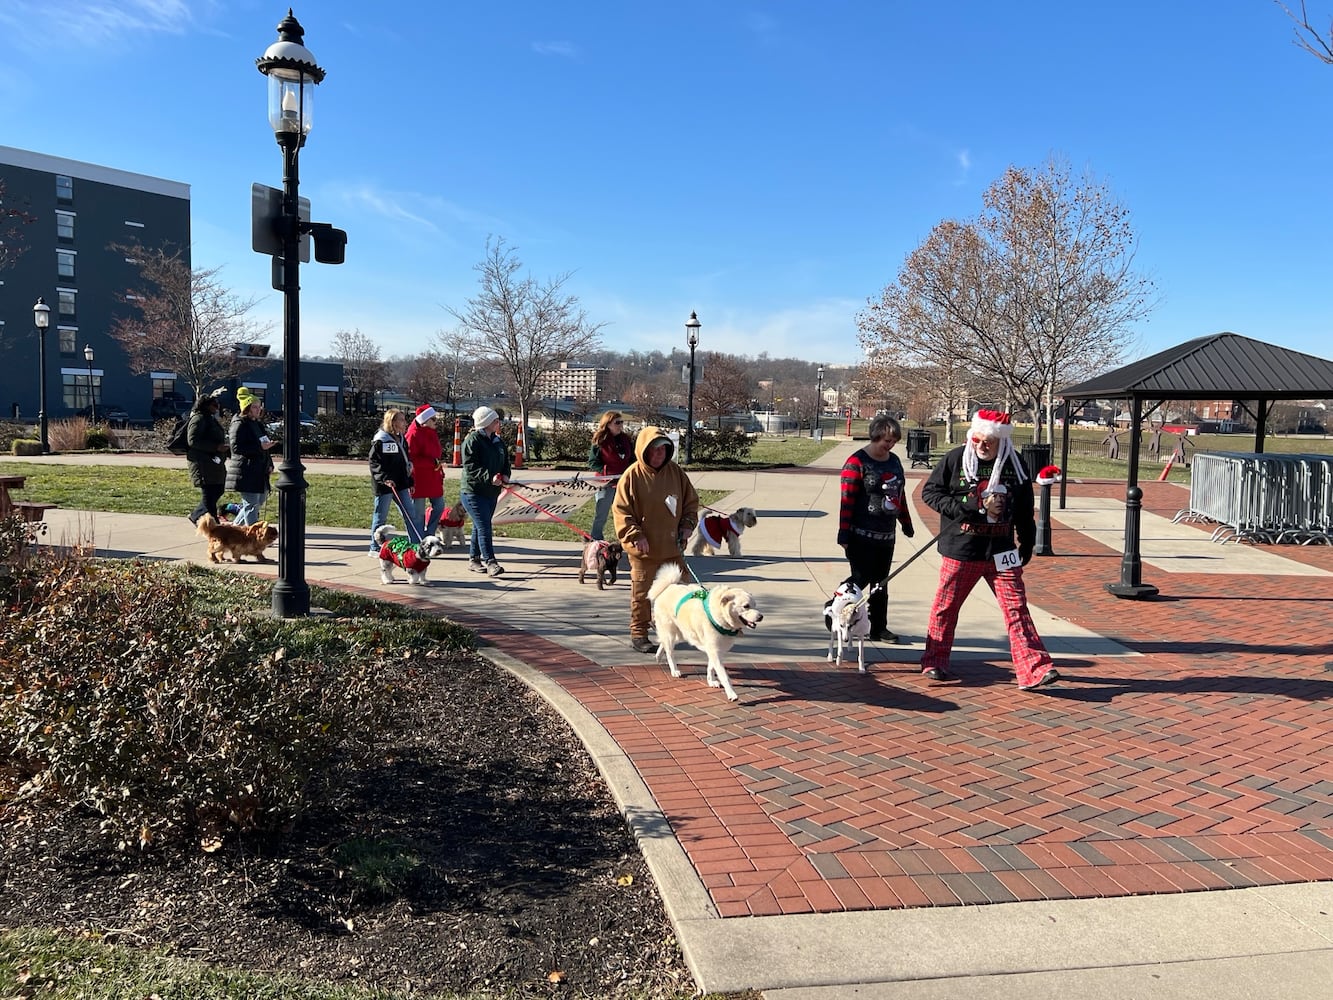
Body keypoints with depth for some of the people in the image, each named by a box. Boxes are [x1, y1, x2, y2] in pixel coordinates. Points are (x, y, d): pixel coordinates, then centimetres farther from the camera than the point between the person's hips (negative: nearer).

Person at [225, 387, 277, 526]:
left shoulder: (257, 424, 18)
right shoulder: (239, 424, -10)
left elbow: (263, 443, 27)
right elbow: (236, 447, -19)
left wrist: (269, 463, 13)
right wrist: (260, 447, -24)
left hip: (259, 471, 9)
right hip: (245, 472, -9)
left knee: (260, 500, 15)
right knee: (251, 504, -7)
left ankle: (236, 525, 31)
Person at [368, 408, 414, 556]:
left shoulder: (401, 439, 14)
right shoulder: (380, 440, -10)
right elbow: (374, 462, -14)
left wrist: (410, 482, 18)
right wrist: (385, 478, -24)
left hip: (400, 484, 8)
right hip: (384, 485, -8)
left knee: (409, 516, 6)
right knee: (380, 517, 2)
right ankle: (375, 548, 12)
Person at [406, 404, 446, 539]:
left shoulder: (432, 433, 13)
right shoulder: (414, 435, -15)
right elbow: (410, 458, -20)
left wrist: (440, 472, 16)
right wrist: (432, 462, -23)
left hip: (434, 478, 9)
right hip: (419, 479, -9)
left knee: (439, 507, 11)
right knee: (419, 512, -1)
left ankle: (428, 536, 23)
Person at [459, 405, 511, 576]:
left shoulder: (498, 441, 11)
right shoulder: (472, 440, -14)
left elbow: (506, 462, 16)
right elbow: (470, 467, -20)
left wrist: (505, 475, -5)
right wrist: (489, 477, -30)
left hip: (491, 491, 8)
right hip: (472, 491, -8)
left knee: (480, 526, 15)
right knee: (484, 527, -13)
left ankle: (473, 559, 26)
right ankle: (490, 562, -14)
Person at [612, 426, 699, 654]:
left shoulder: (676, 472, 4)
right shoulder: (632, 476, -9)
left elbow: (691, 501, 14)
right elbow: (621, 511, -9)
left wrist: (687, 524, 0)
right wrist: (635, 536, -17)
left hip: (672, 547, 5)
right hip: (644, 549, -5)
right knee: (642, 592, 4)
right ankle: (638, 634, 18)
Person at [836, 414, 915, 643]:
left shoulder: (894, 461, 12)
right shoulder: (857, 463, -11)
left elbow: (900, 494, 22)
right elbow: (847, 501, -14)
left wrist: (907, 523, 24)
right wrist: (844, 535, -17)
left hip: (887, 535, 7)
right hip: (862, 535, -7)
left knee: (881, 583, 11)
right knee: (860, 580, -6)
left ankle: (878, 629, 18)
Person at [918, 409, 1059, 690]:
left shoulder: (1014, 464, 3)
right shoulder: (956, 459, -6)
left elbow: (1024, 508, 13)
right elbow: (929, 492, -3)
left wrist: (1027, 543, 14)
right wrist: (963, 508, -15)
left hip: (1001, 552, 2)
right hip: (959, 551, -1)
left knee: (1017, 609, -2)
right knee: (945, 607, 8)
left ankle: (1034, 669, -1)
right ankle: (934, 662, 24)